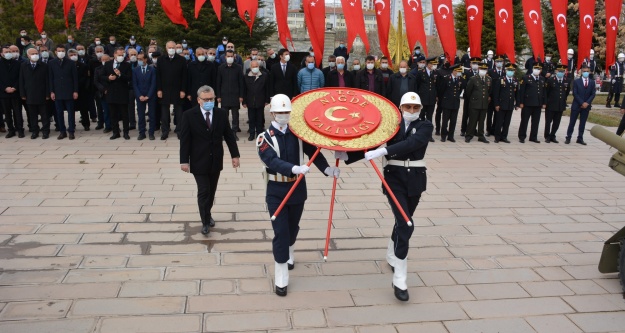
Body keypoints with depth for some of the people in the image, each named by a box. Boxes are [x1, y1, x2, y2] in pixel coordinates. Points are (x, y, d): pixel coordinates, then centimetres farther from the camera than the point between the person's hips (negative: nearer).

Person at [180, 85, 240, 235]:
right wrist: (184, 160, -12)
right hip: (199, 162, -3)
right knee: (203, 191, -2)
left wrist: (235, 155, 1)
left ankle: (207, 214, 36)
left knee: (211, 191, 15)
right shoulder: (189, 115, -10)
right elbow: (184, 140, -9)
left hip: (216, 161, 4)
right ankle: (205, 221, 12)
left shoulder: (222, 114, -1)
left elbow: (229, 135, 3)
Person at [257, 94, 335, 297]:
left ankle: (289, 255, 52)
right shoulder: (265, 138, -11)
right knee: (280, 233, -4)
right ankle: (281, 279, 7)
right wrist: (295, 168, -44)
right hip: (276, 191, -3)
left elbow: (313, 152, -6)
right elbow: (273, 161, -27)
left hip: (297, 188, 4)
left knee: (293, 228, 20)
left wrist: (327, 169, -24)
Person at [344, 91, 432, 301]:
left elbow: (412, 143, -23)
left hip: (415, 179, 2)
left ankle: (392, 256, 47)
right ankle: (399, 280, -8)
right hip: (395, 178, -2)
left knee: (403, 222, 18)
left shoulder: (425, 126, -4)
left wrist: (383, 151, -35)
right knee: (405, 225, -13)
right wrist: (346, 156, -18)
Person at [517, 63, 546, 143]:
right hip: (527, 104, -4)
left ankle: (533, 137, 16)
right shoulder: (526, 78, -3)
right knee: (524, 121, 1)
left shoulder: (542, 79, 12)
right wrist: (521, 102, -11)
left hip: (538, 104, 5)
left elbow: (544, 91, 14)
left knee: (536, 122, 8)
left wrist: (543, 103, 9)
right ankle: (522, 137, 8)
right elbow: (521, 91, -6)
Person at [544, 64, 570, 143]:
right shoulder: (550, 80, -6)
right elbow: (546, 92, -5)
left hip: (561, 106, 4)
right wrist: (545, 103, -7)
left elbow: (567, 92, 19)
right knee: (548, 122, 3)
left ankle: (552, 136, 19)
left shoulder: (567, 81, 5)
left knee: (556, 123, 8)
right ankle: (547, 137, 13)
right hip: (550, 105, -4)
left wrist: (563, 100, 15)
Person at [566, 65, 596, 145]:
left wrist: (587, 103, -11)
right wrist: (582, 103, -14)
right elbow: (575, 94, -7)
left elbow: (593, 94, 3)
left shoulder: (592, 82, 7)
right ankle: (568, 138, 7)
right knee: (572, 122, 1)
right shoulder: (576, 81, -1)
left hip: (586, 106, 2)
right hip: (576, 105, -2)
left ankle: (580, 138, 11)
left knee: (582, 123, 6)